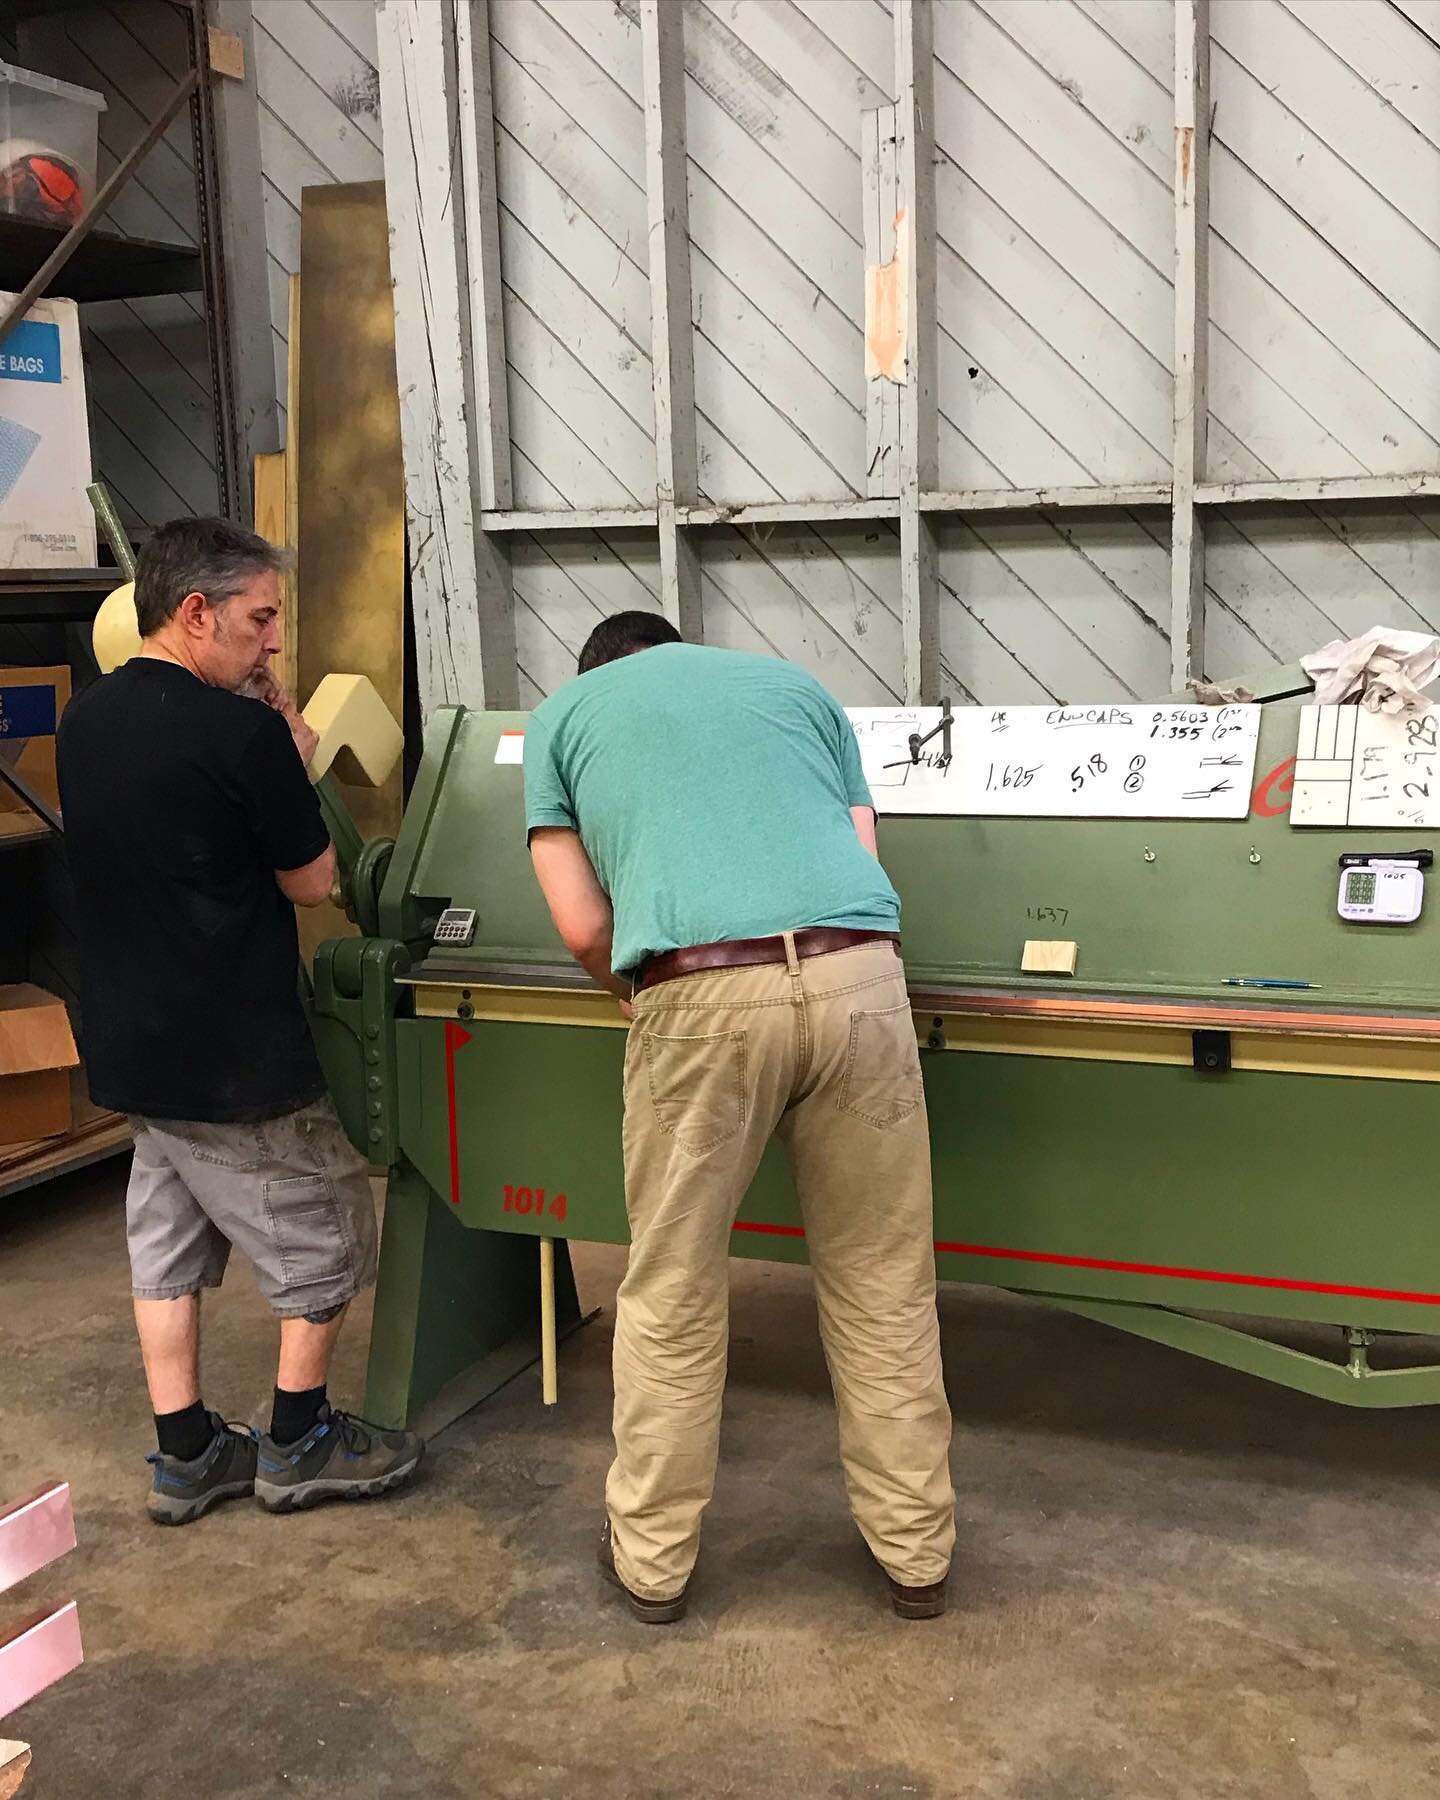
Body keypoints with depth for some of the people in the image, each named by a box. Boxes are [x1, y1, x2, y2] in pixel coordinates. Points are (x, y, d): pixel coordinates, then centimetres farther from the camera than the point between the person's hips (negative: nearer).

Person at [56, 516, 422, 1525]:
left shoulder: (84, 722, 5)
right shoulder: (244, 732, -20)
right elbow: (312, 882, -10)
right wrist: (296, 760, -1)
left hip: (131, 1044, 8)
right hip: (237, 1060, -8)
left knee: (167, 1243, 16)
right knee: (326, 1235, 11)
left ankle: (186, 1457, 24)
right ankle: (299, 1445, 21)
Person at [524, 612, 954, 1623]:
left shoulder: (561, 714, 23)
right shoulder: (794, 683, 29)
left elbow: (584, 930, 15)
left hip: (702, 994, -2)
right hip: (858, 975, 3)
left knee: (672, 1295, 14)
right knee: (884, 1284, 15)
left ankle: (653, 1558, 29)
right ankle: (916, 1551, 29)